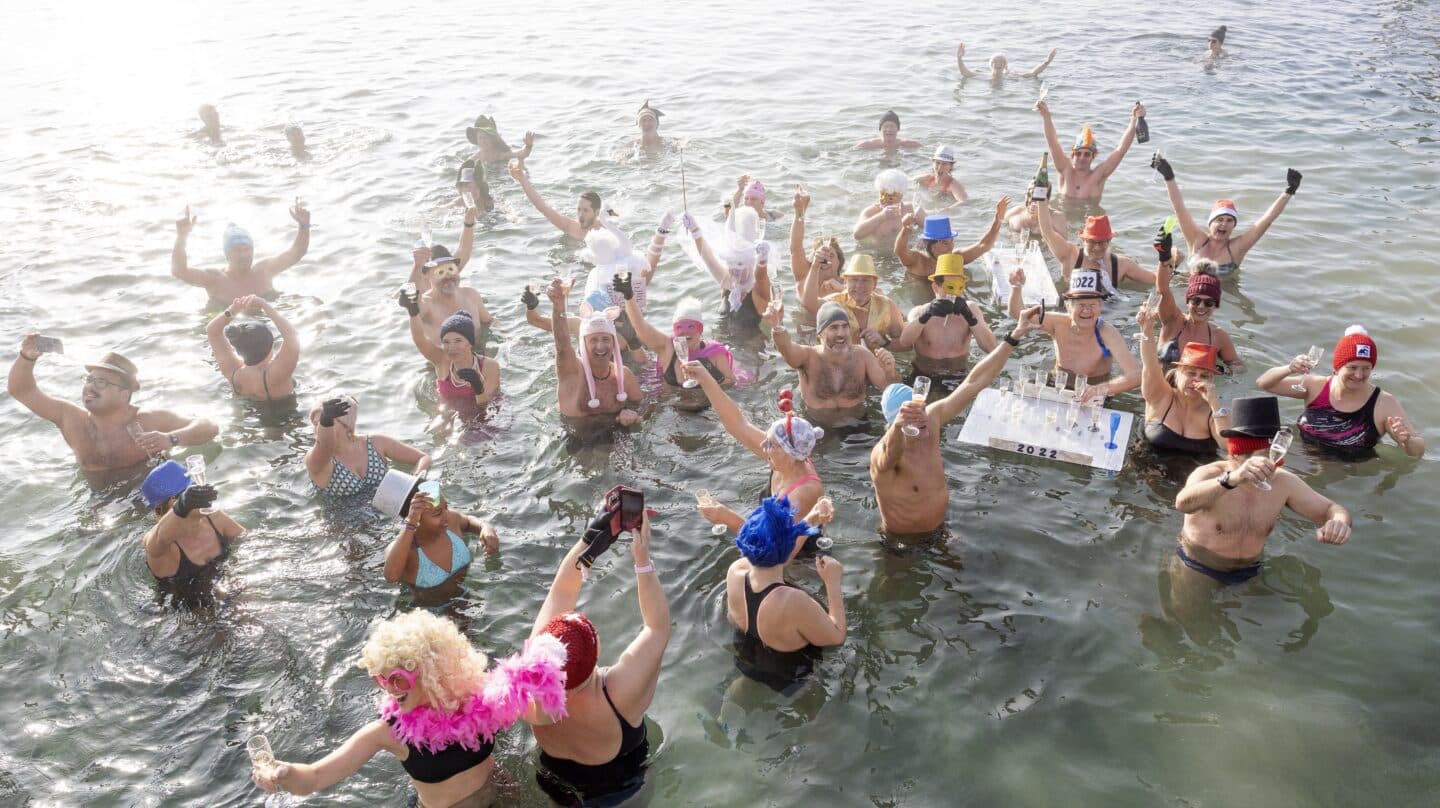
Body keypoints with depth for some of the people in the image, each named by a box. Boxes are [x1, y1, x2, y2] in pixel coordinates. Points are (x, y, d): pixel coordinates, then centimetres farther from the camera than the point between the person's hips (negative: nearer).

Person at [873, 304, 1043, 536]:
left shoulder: (931, 418, -13)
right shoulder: (883, 454, -32)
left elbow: (974, 383, -11)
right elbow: (890, 454, -57)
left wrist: (1016, 335, -15)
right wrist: (898, 426, -79)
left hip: (939, 530, 5)